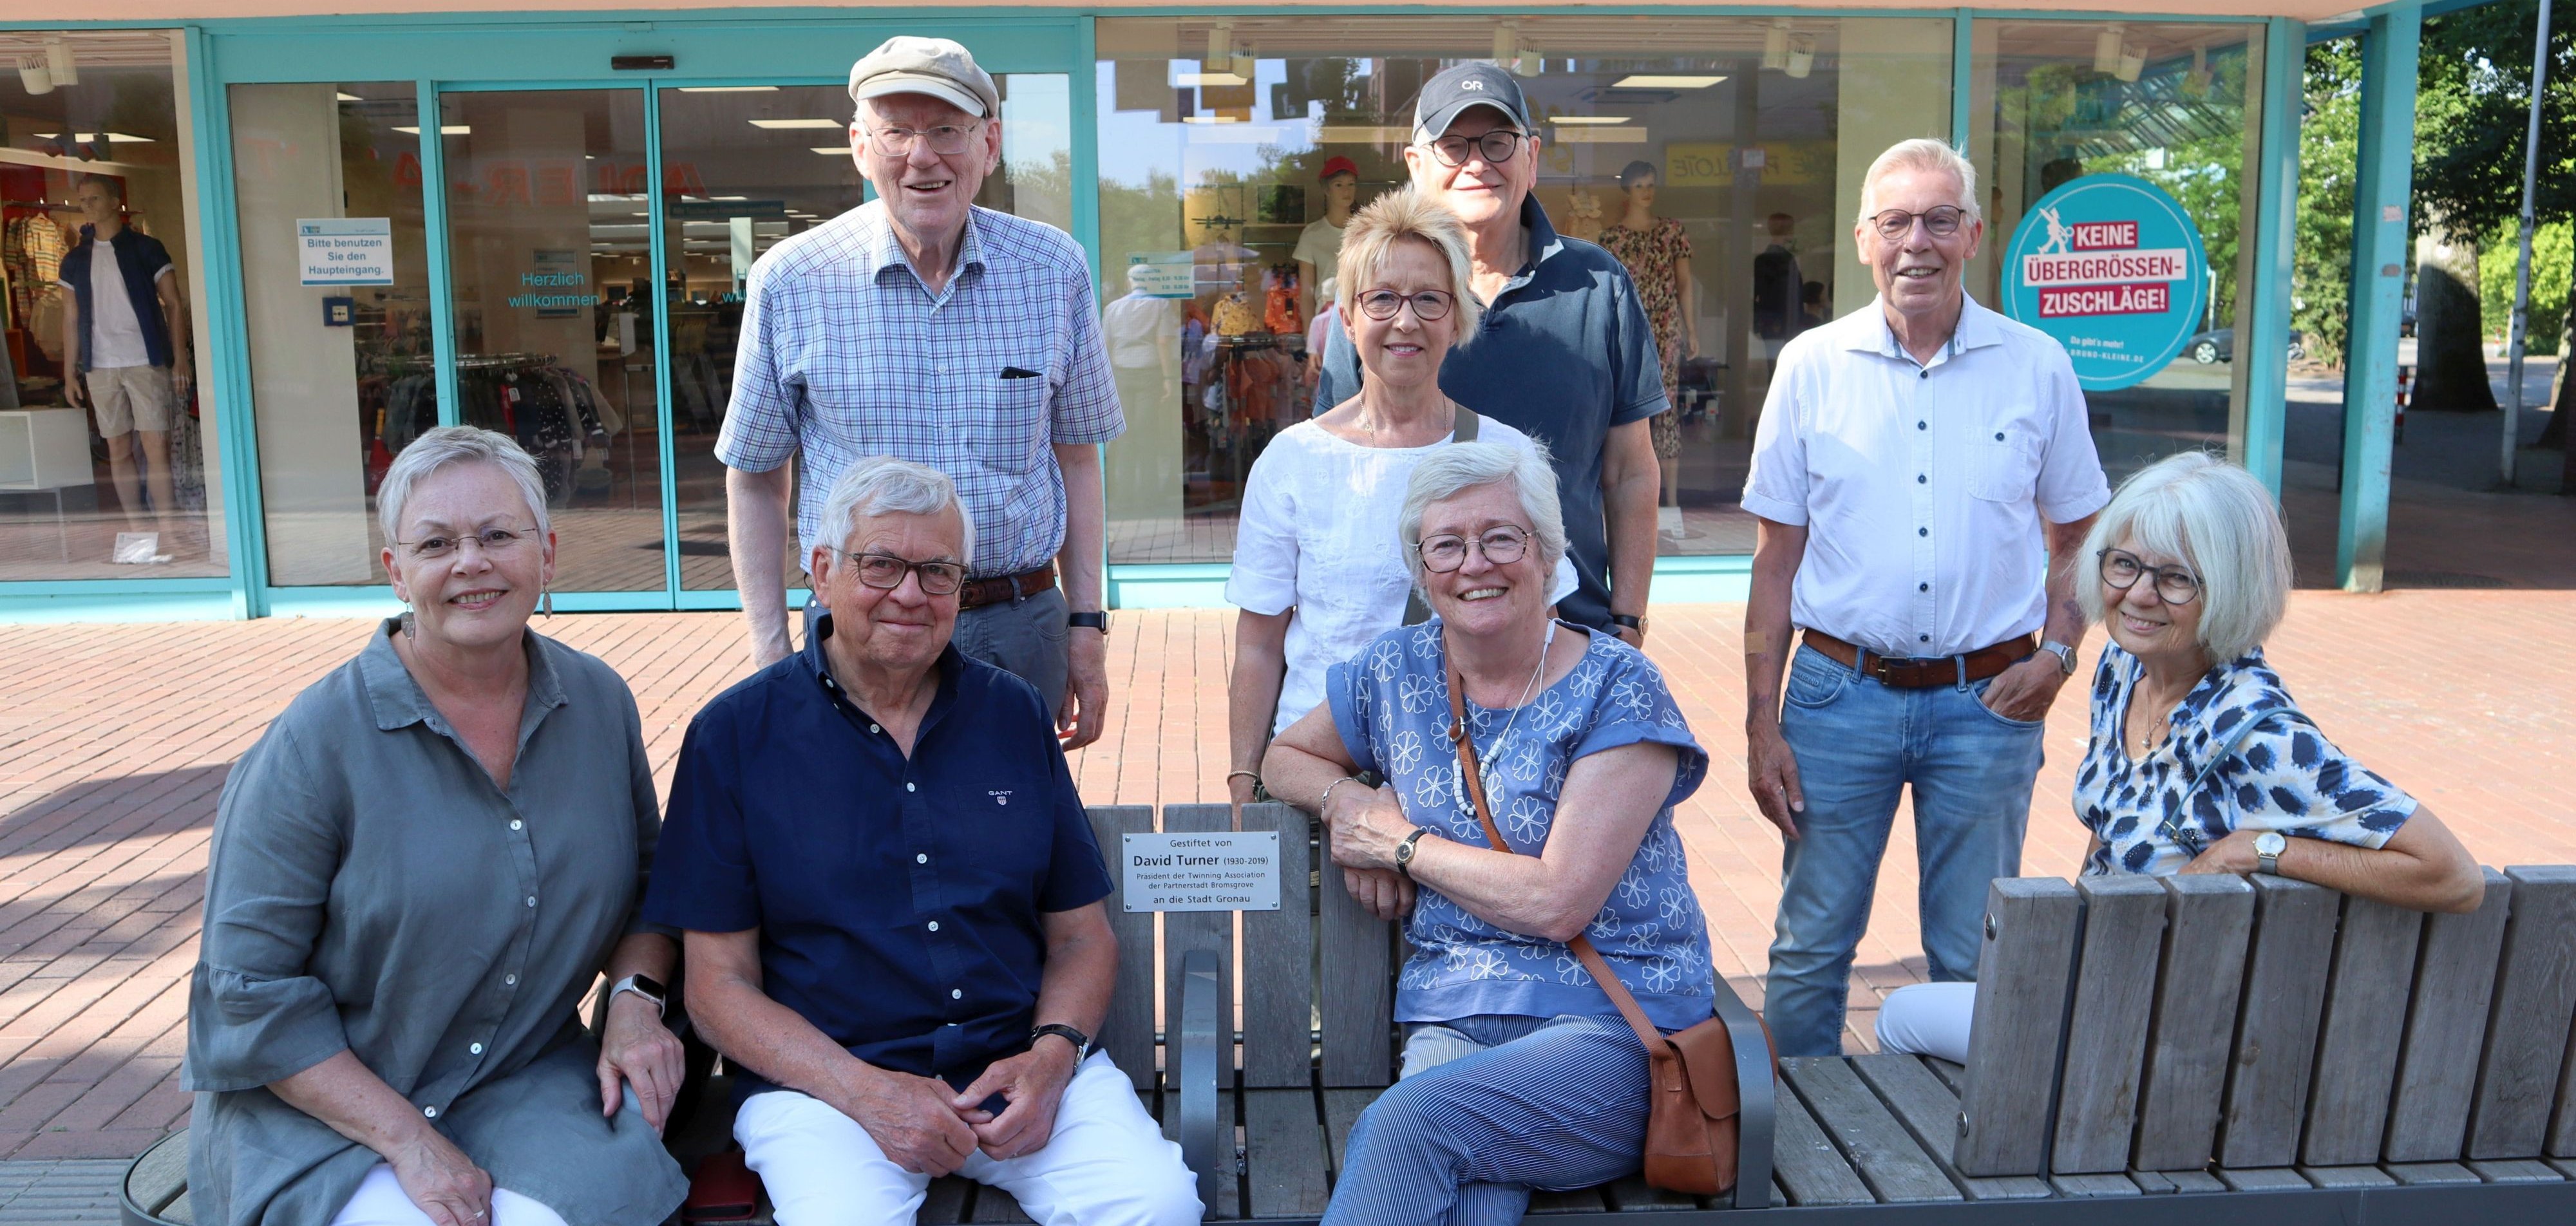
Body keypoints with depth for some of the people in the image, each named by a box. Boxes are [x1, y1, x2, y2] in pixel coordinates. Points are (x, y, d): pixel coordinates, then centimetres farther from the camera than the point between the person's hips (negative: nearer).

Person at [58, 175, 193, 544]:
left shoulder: (147, 249, 3)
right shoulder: (75, 260, 12)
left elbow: (174, 304, 2)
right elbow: (71, 319, 14)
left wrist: (180, 359, -5)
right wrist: (71, 373, 9)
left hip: (147, 362, -4)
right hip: (100, 368, 4)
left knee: (157, 448, -9)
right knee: (119, 451, 4)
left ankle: (170, 533, -10)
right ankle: (138, 528, 10)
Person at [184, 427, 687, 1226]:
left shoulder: (600, 704, 2)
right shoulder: (314, 744, -12)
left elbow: (645, 878, 16)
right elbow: (252, 989, -10)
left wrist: (635, 997, -3)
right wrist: (407, 1139, -14)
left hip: (526, 1083, 3)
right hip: (324, 1107, -3)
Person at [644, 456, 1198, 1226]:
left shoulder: (1016, 716, 10)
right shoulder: (736, 735, 2)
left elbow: (1082, 935, 12)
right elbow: (718, 983, -1)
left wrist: (1053, 1055, -9)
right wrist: (867, 1092, -14)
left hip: (1021, 1066, 2)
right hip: (822, 1079, -2)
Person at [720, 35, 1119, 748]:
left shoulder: (1054, 270, 1)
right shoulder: (790, 282, -4)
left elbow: (1076, 456, 9)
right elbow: (754, 479, 4)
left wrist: (1088, 627, 5)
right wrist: (770, 656, -2)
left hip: (1022, 632, 2)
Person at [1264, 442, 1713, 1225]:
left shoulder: (1617, 690, -6)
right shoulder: (1397, 671, 9)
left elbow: (1558, 904, -13)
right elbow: (1286, 756, 26)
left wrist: (1401, 842, -3)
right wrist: (1346, 798, 4)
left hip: (1618, 1022, -3)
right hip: (1454, 1021, 3)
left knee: (1407, 1121, -30)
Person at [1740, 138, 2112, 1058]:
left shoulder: (2037, 368, 3)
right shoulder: (1811, 366, 1)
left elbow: (2077, 535, 13)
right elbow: (1776, 559, 2)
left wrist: (2058, 652, -5)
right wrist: (1761, 724, -2)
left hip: (1987, 702, 0)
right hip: (1839, 695, 0)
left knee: (1975, 963, 10)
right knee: (1810, 948, 7)